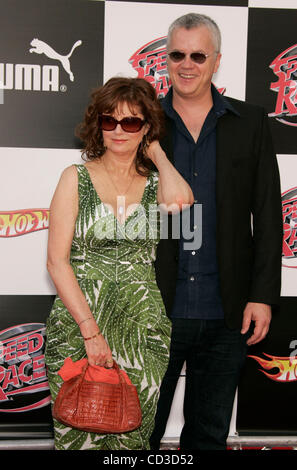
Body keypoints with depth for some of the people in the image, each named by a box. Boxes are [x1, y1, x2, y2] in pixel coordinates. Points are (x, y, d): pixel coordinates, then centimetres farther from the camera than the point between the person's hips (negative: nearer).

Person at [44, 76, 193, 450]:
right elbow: (57, 261, -6)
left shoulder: (155, 182, 7)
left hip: (141, 330, 2)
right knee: (77, 435, 5)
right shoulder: (76, 178, 0)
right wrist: (91, 329, -13)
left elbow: (180, 201, -19)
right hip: (77, 328, -2)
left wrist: (156, 152, -2)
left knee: (132, 435, 9)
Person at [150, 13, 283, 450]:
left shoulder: (251, 123, 4)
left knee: (210, 433, 16)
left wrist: (263, 295, -3)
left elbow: (268, 214, 3)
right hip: (154, 311, 0)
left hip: (226, 315, 1)